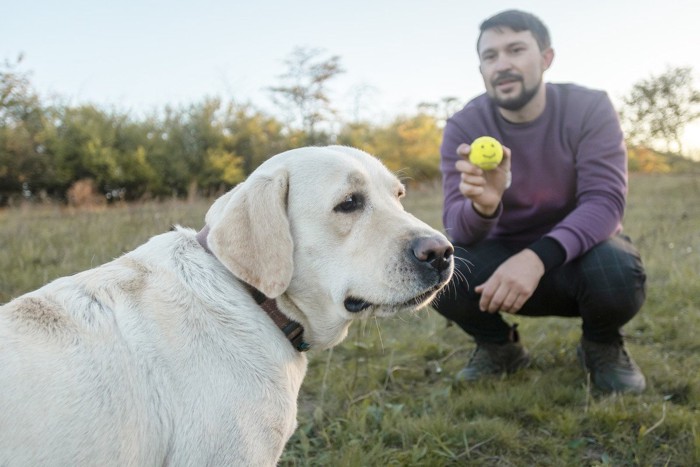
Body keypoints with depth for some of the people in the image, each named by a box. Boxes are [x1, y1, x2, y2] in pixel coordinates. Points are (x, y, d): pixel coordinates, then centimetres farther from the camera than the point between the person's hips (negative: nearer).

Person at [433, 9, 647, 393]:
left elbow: (605, 202, -26)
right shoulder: (463, 127, -13)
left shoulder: (590, 109, -15)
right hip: (503, 255, 1)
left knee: (617, 273, -36)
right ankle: (499, 347, 4)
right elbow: (457, 229, -21)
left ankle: (601, 346, 2)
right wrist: (482, 207, -47)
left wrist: (538, 257, -45)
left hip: (577, 251, -1)